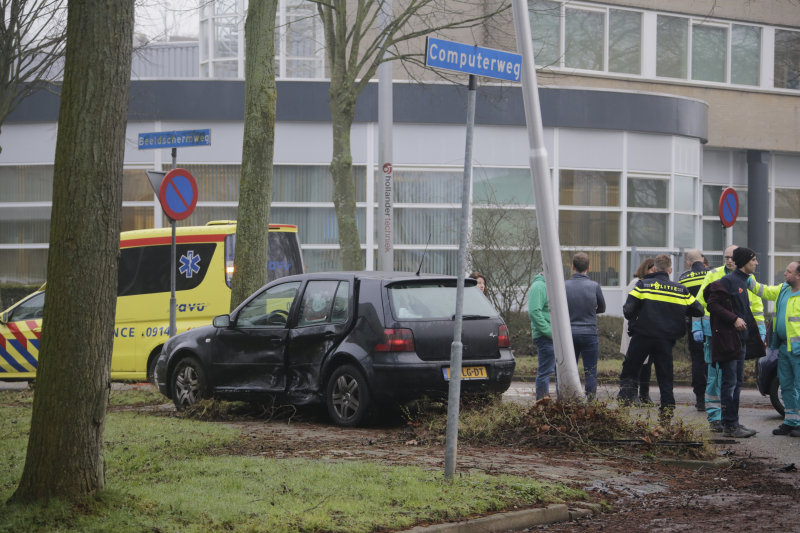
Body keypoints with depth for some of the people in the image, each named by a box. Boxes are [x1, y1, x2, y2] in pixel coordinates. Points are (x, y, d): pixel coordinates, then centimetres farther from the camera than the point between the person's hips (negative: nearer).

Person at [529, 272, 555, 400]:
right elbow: (534, 312, -21)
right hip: (545, 337, -10)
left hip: (556, 336, 10)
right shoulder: (538, 286, -12)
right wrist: (550, 332, -21)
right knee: (545, 371, -6)